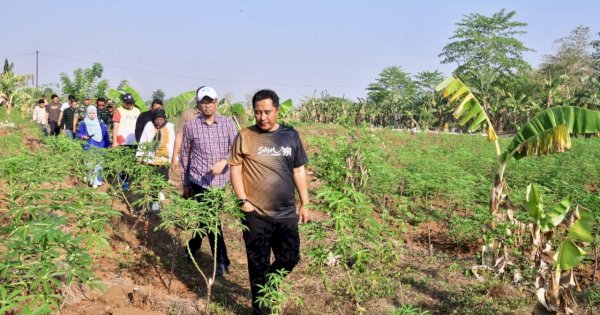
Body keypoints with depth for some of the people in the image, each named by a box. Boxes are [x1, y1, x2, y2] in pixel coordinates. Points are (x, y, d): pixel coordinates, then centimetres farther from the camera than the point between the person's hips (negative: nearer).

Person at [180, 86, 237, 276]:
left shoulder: (228, 123, 0)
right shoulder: (190, 126, -2)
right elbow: (184, 156, 6)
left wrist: (224, 162, -25)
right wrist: (185, 184, 9)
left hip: (221, 181, 2)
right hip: (200, 181, -2)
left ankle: (193, 247, 41)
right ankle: (222, 260, 9)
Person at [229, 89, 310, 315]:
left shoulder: (290, 135, 4)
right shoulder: (245, 136, -5)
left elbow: (299, 170, 9)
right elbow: (235, 169, -2)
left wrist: (304, 204, 8)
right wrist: (243, 201, -11)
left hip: (287, 213, 3)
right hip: (256, 214, -3)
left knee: (290, 259, 13)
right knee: (258, 265, 7)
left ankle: (266, 287, 41)